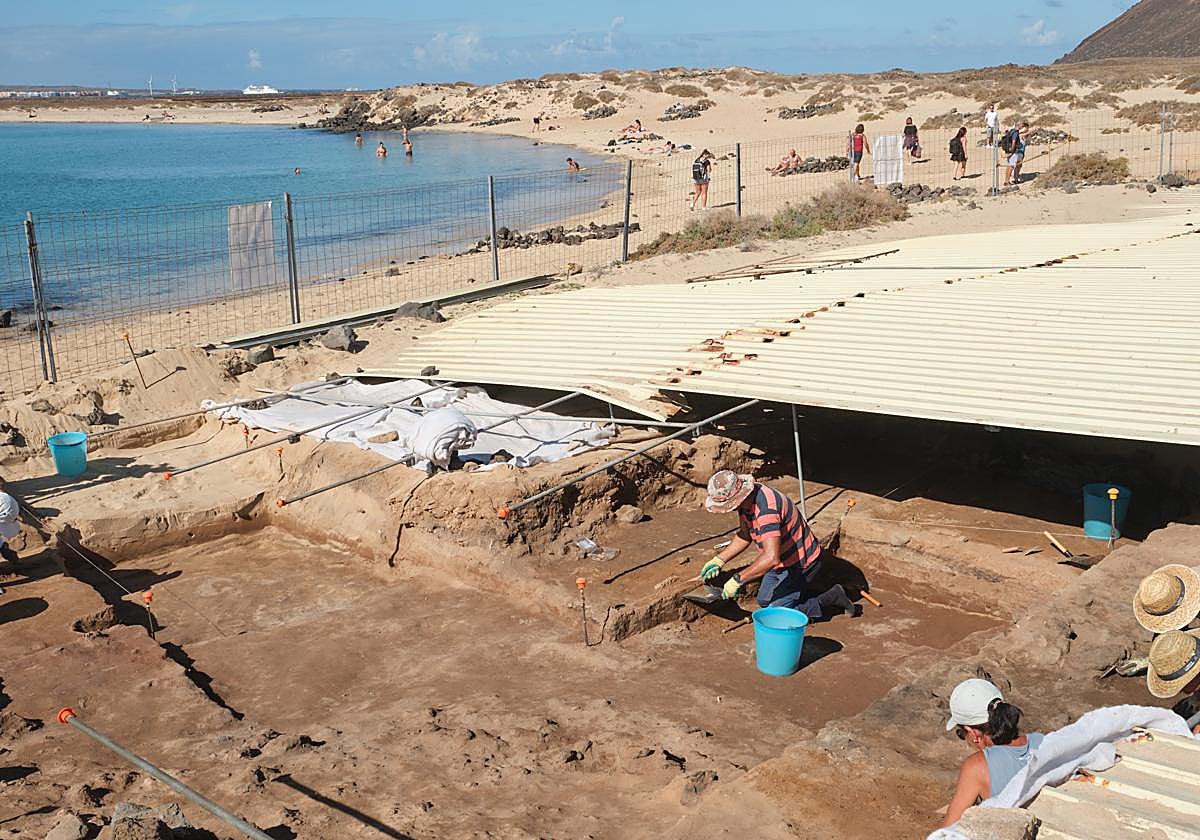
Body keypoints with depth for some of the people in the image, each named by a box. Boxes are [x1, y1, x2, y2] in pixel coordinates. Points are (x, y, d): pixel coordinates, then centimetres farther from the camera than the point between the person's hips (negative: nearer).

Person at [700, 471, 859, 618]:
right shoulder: (746, 499, -7)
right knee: (764, 601, 19)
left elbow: (771, 558, -45)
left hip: (801, 564, -10)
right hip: (783, 562, 10)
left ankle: (831, 599, 2)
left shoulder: (765, 508, -37)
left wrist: (737, 580, -41)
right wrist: (719, 560, 1)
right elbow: (744, 536, 10)